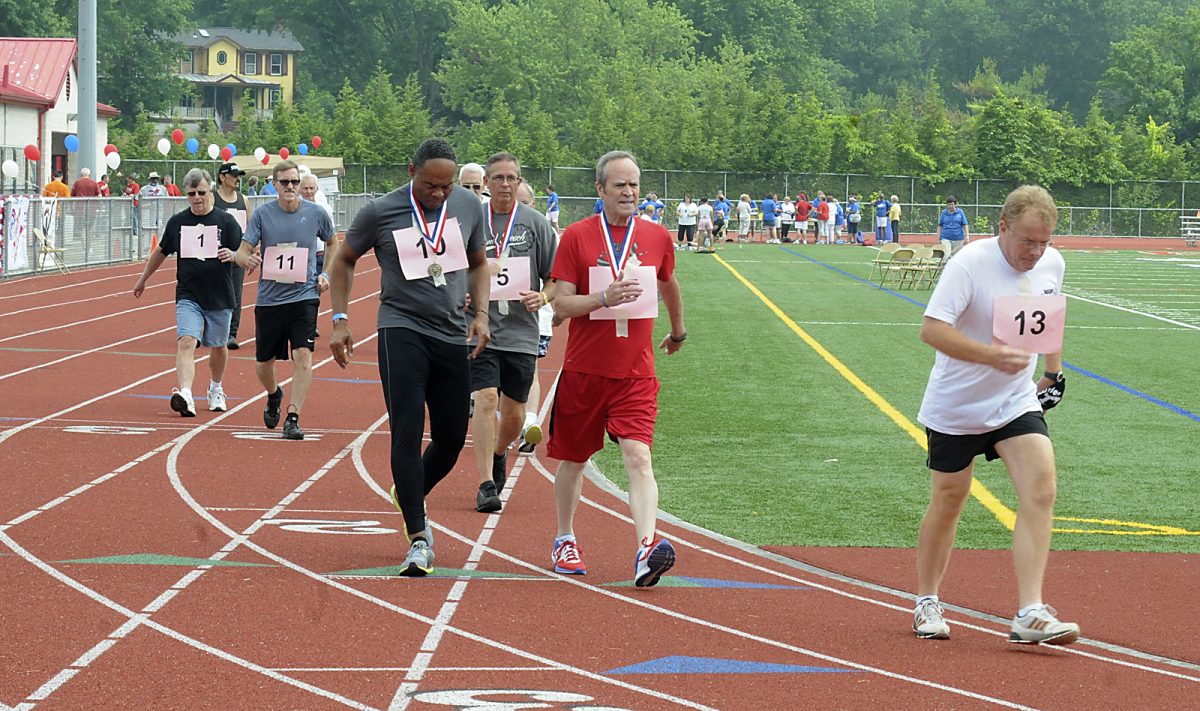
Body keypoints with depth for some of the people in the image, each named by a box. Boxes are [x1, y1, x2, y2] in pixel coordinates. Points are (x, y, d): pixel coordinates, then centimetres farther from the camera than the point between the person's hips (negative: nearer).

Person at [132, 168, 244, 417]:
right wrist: (142, 279, 28)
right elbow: (161, 252, 21)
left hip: (220, 298, 0)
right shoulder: (177, 222, 5)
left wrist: (233, 255, -26)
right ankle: (185, 396, -32)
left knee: (217, 347, 14)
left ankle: (215, 389, 40)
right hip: (188, 296, 0)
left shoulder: (226, 221, -2)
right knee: (186, 343, -18)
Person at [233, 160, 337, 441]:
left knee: (303, 355, -18)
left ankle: (293, 418, -14)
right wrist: (246, 259, -29)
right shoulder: (262, 214, -3)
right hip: (269, 298, 1)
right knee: (263, 364, 10)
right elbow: (243, 252, -6)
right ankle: (274, 395, 44)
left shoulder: (315, 214, 0)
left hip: (304, 295, -1)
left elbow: (332, 243, 18)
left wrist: (326, 274, 5)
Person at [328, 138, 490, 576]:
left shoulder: (468, 205, 5)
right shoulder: (381, 212, -6)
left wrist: (481, 314, 5)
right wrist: (340, 319, 3)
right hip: (402, 330, -4)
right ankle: (418, 539, -13)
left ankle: (410, 500, 37)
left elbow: (478, 264, 20)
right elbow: (343, 260, 10)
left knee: (451, 440, 8)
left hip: (452, 336, 4)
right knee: (407, 434, -14)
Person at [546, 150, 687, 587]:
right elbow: (561, 305, -9)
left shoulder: (657, 238, 5)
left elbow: (668, 286, 26)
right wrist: (605, 297, -25)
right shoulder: (577, 236, -4)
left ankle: (647, 549, -30)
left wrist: (677, 331, 40)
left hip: (635, 373, 0)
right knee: (573, 460, 13)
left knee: (638, 457, -17)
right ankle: (565, 542, 33)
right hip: (584, 370, 0)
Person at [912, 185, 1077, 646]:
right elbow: (931, 329, -26)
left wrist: (1054, 371, 17)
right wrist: (991, 356, -35)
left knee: (1041, 491, -14)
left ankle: (1030, 615, -17)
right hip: (956, 405, -4)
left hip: (1017, 401, 4)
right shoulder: (970, 264, -21)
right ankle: (926, 604, 29)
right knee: (948, 501, 8)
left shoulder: (1052, 264, -2)